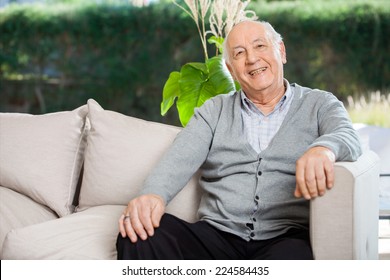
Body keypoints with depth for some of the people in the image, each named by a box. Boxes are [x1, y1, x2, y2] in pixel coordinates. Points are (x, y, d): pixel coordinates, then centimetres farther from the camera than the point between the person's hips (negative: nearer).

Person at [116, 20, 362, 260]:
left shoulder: (319, 104, 13)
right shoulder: (214, 110, 19)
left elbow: (347, 137, -7)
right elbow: (181, 158, 3)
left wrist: (324, 149, -34)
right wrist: (153, 194, -21)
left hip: (288, 238, -3)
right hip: (217, 235, 3)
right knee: (139, 236, -24)